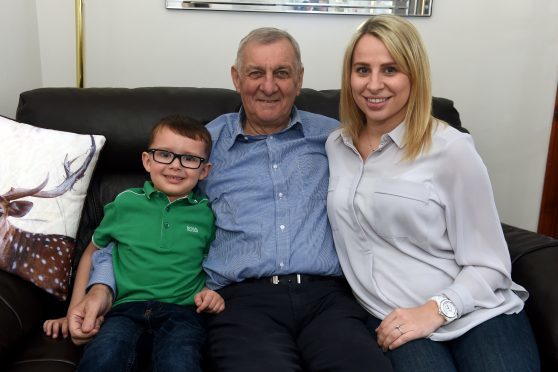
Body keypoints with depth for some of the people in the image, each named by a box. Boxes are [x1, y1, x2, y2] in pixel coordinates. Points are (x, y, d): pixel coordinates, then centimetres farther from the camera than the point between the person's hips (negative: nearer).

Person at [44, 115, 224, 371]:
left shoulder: (207, 213, 10)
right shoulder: (125, 203, 11)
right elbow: (92, 252, 22)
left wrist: (211, 291, 2)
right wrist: (75, 311, 17)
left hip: (182, 309, 0)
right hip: (127, 305, 1)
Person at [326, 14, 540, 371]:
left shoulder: (451, 149, -7)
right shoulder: (335, 146, 8)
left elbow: (488, 265, -5)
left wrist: (435, 310, -20)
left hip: (479, 313, -1)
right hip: (395, 321, 2)